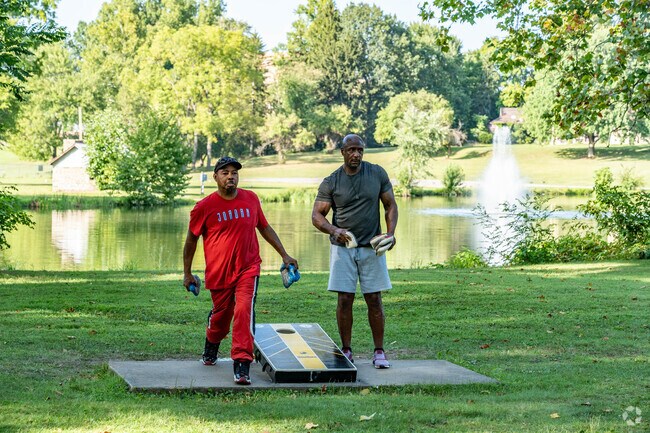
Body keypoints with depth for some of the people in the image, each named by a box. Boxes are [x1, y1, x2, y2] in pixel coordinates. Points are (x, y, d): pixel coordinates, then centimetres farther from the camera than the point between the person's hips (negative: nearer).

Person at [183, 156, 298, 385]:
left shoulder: (251, 199, 4)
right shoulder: (205, 207, -4)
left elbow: (265, 228, 19)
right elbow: (191, 239, 7)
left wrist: (284, 255, 18)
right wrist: (187, 273, 10)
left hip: (248, 269, 1)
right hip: (218, 272, 0)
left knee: (244, 311, -18)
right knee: (221, 315, 14)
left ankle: (242, 365, -20)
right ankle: (211, 347, 48)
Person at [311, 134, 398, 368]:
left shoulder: (378, 174, 1)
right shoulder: (330, 182, -3)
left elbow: (390, 205, 7)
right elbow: (317, 215, -3)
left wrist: (390, 233, -9)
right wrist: (334, 230, -22)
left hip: (371, 247, 1)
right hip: (343, 247, -1)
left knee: (374, 299, 1)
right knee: (345, 300, -2)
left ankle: (379, 352, 9)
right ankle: (346, 351, 9)